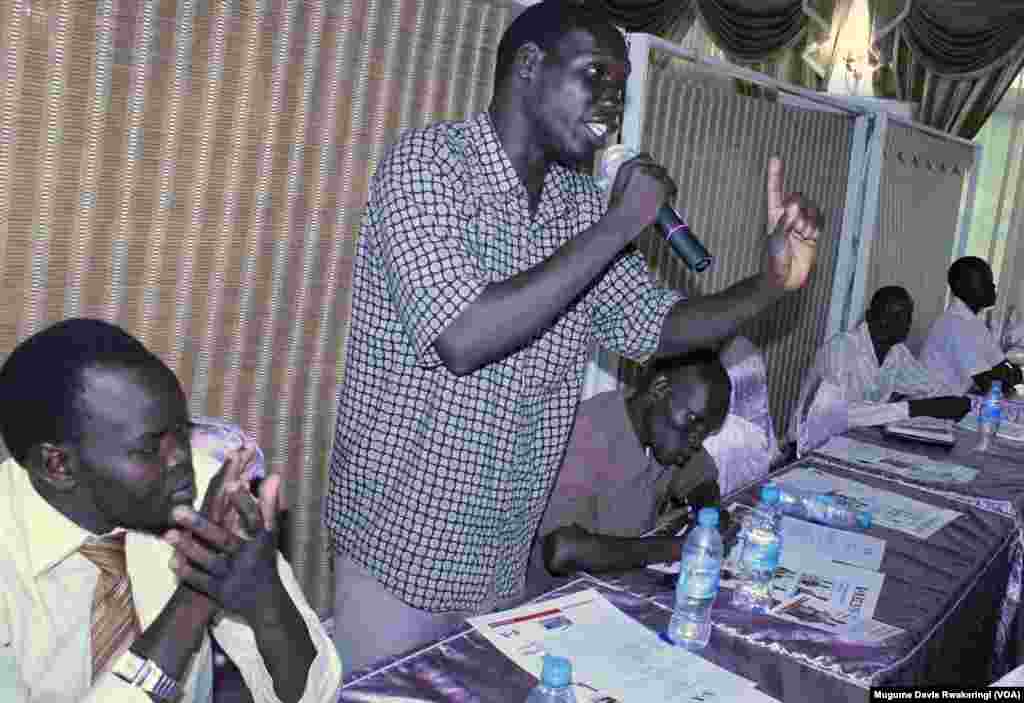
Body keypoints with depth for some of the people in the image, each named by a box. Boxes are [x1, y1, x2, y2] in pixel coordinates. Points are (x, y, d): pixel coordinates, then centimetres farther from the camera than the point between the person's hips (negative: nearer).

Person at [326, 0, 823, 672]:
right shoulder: (427, 161, -16)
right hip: (404, 548, -6)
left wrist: (771, 281, -10)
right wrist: (621, 225, -23)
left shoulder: (581, 204, 4)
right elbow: (462, 340, -29)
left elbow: (657, 326, 8)